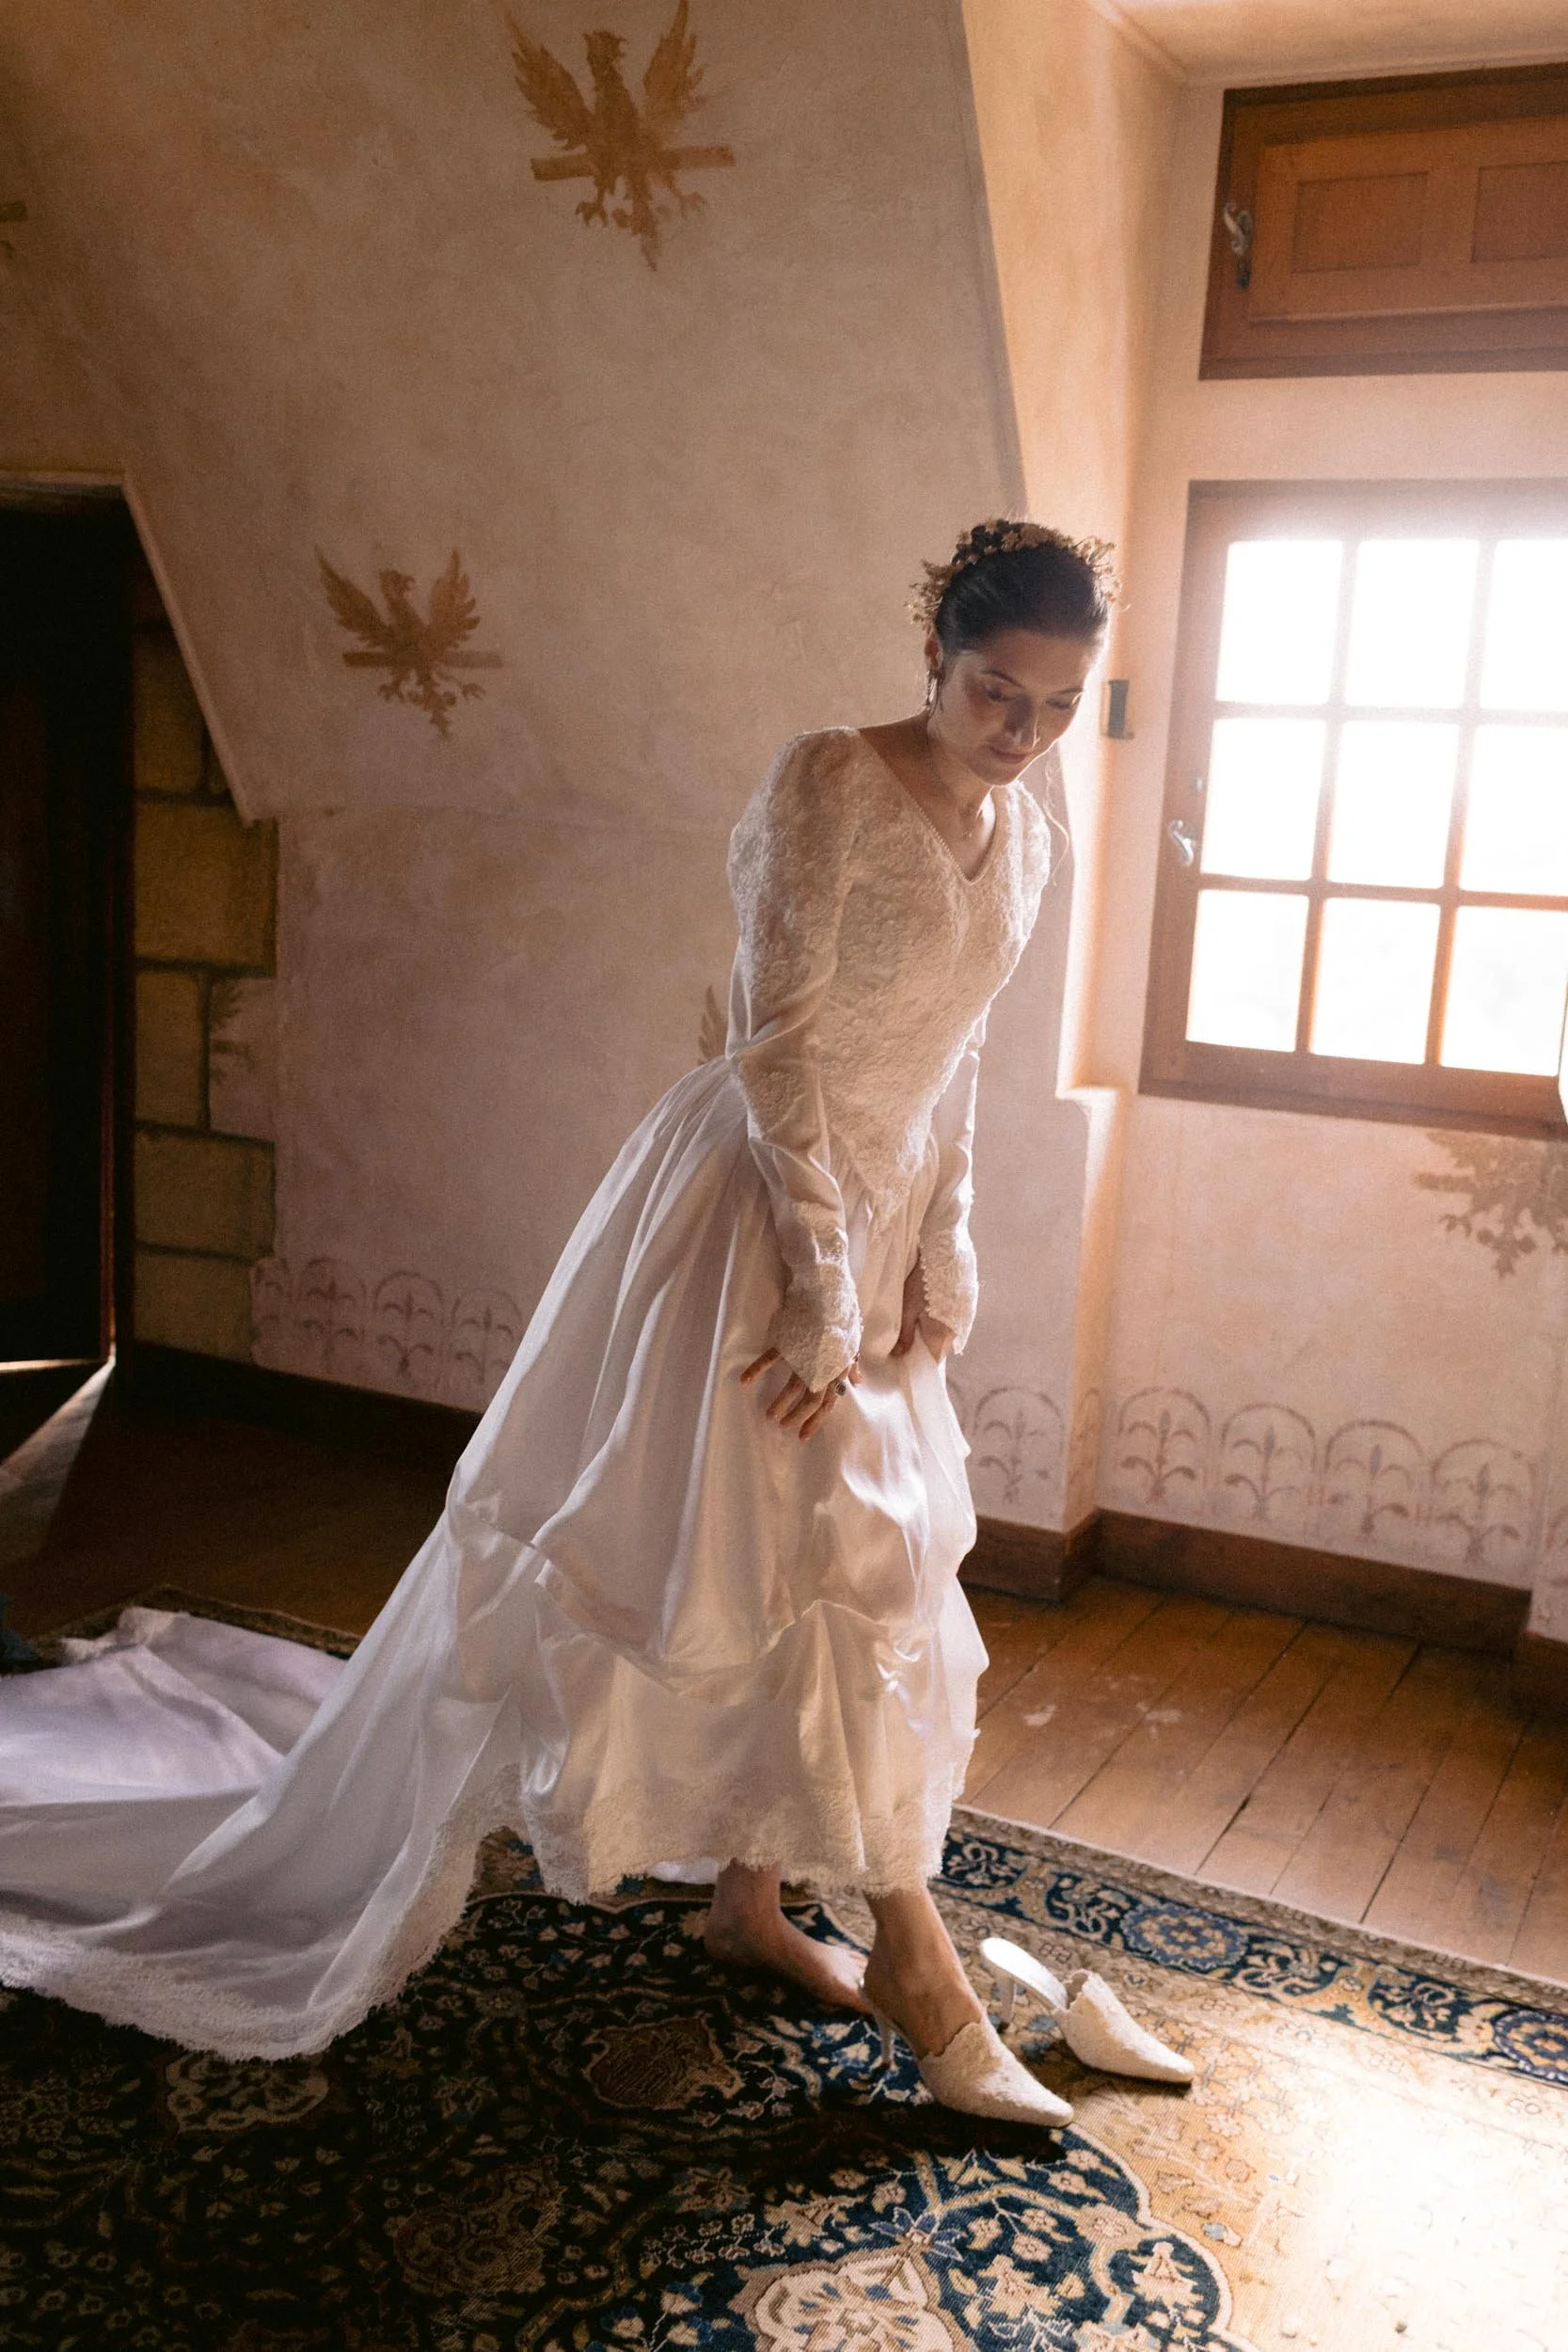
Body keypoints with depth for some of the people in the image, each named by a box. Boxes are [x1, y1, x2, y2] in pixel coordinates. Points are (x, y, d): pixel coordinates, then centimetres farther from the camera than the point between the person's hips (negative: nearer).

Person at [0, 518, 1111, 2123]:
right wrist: (820, 1298, -20)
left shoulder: (1023, 836, 7)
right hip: (749, 1209, -8)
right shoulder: (832, 782, -17)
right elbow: (780, 1050, -20)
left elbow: (949, 1071, 11)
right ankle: (920, 1975, 10)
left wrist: (936, 1277, 5)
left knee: (789, 1569, 14)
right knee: (837, 1567, -4)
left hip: (874, 1220, 8)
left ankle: (748, 1901, 31)